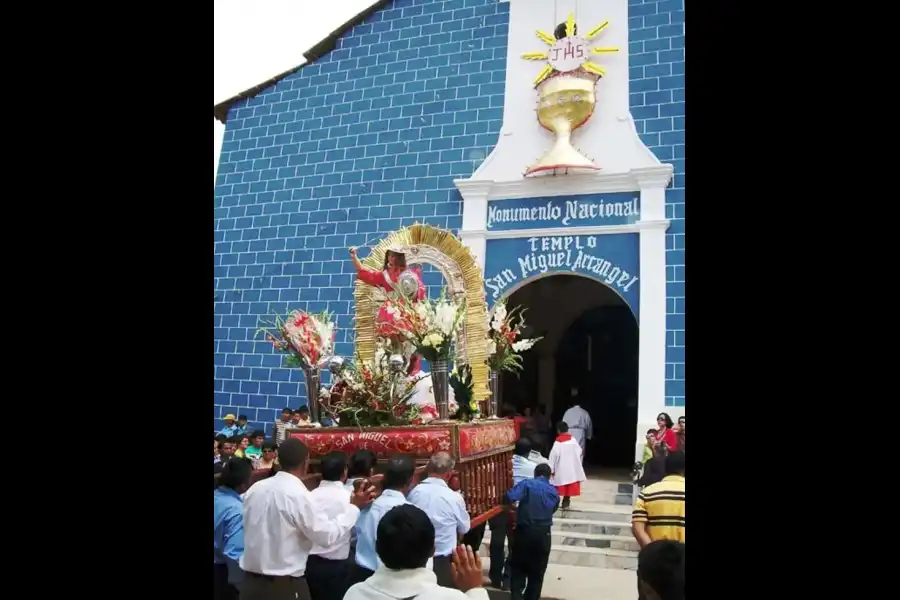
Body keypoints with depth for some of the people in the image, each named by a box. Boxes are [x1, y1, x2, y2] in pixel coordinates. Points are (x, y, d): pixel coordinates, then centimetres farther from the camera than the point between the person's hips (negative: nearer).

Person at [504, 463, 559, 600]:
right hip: (543, 534, 3)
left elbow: (510, 497, -21)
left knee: (518, 567, 13)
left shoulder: (527, 484, -7)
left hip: (524, 531, -3)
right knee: (537, 572, 16)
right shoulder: (554, 492, 8)